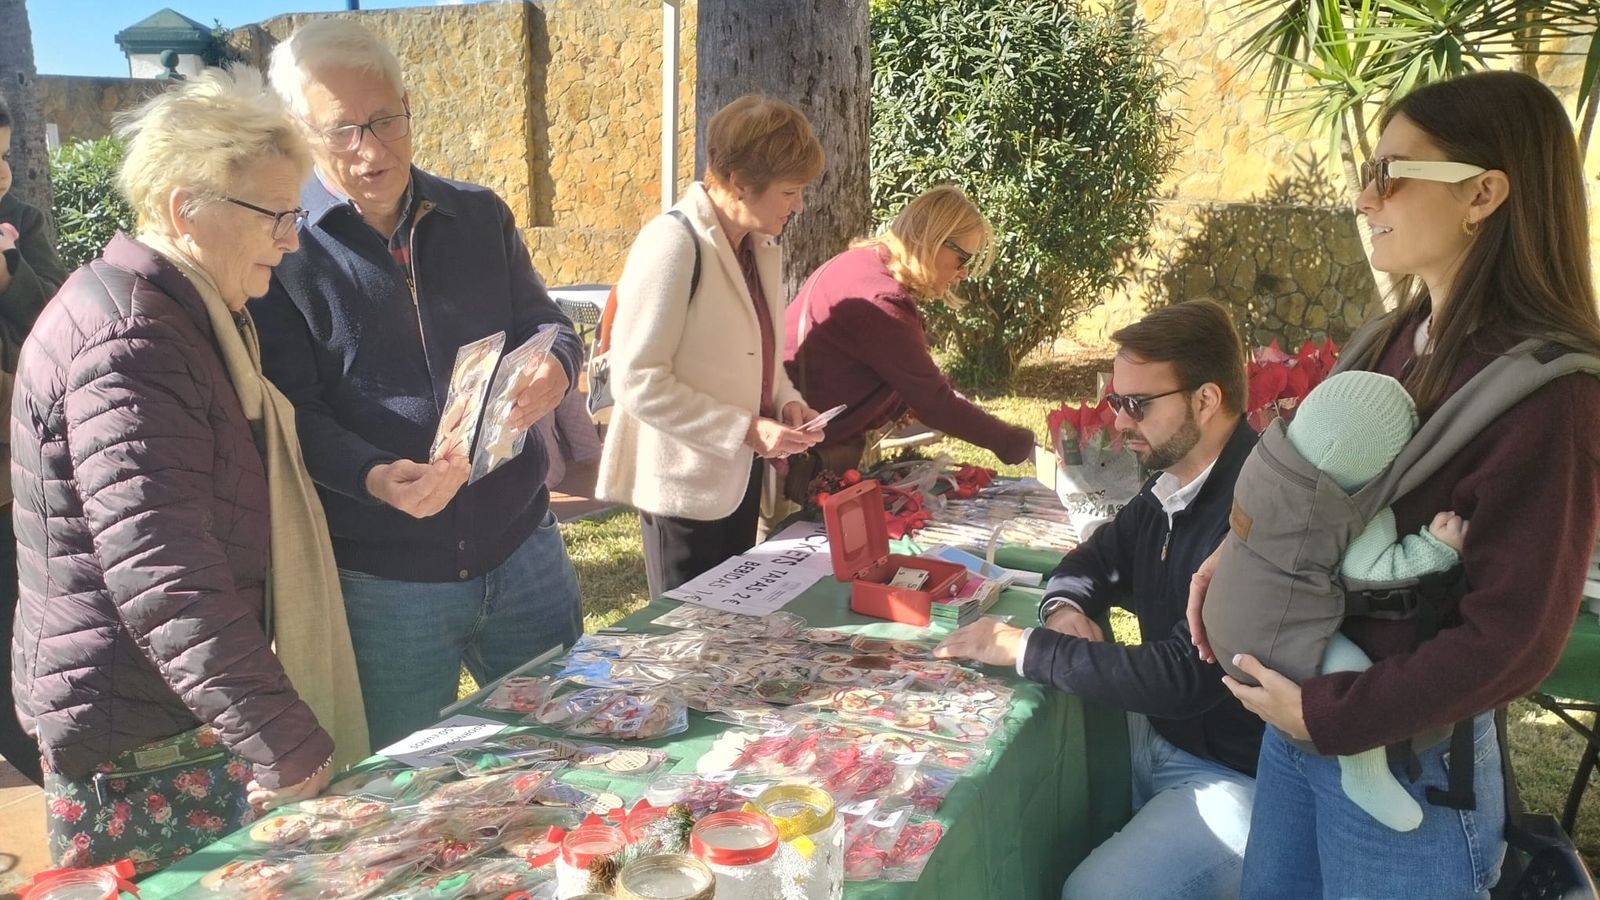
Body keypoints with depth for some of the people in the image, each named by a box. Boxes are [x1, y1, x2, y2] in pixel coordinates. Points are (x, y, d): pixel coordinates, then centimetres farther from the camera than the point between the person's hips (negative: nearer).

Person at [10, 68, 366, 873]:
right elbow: (165, 581, -28)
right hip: (138, 749, -9)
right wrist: (289, 745, -26)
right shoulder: (125, 338, -21)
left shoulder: (184, 317, 11)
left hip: (189, 716, 9)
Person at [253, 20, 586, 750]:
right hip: (379, 578, -3)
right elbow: (292, 413, -11)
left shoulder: (480, 216, 6)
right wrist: (374, 478, -31)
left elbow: (542, 323, 10)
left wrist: (554, 365, -15)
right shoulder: (280, 250, -7)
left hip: (521, 549, 4)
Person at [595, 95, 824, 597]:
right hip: (686, 482, -8)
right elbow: (638, 382, -22)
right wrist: (747, 431, -23)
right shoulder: (674, 245, -20)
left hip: (740, 475, 8)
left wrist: (785, 400, 0)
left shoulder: (763, 246, 6)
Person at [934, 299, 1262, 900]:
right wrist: (1066, 608, -8)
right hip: (1161, 739, 8)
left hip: (1240, 778, -8)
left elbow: (1186, 675, -32)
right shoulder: (1175, 485, 2)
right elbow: (1096, 557, 16)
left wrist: (1027, 648, -25)